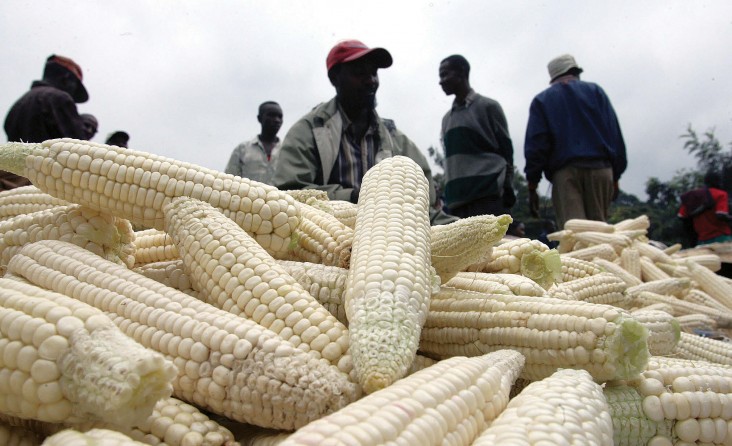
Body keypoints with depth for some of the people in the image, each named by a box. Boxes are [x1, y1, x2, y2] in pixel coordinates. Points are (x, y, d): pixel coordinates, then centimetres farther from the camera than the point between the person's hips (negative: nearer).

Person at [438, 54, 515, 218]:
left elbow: (506, 152, 2)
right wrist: (449, 199, 13)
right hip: (457, 201, 5)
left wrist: (507, 195, -6)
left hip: (488, 198, -5)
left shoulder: (488, 107, 5)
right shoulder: (447, 118, 22)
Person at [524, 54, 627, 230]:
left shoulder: (541, 100, 14)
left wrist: (532, 187, 2)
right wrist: (615, 176, 11)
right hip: (600, 168, 2)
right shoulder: (595, 91, 17)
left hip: (564, 172, -1)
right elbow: (615, 134, 10)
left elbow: (535, 145, 3)